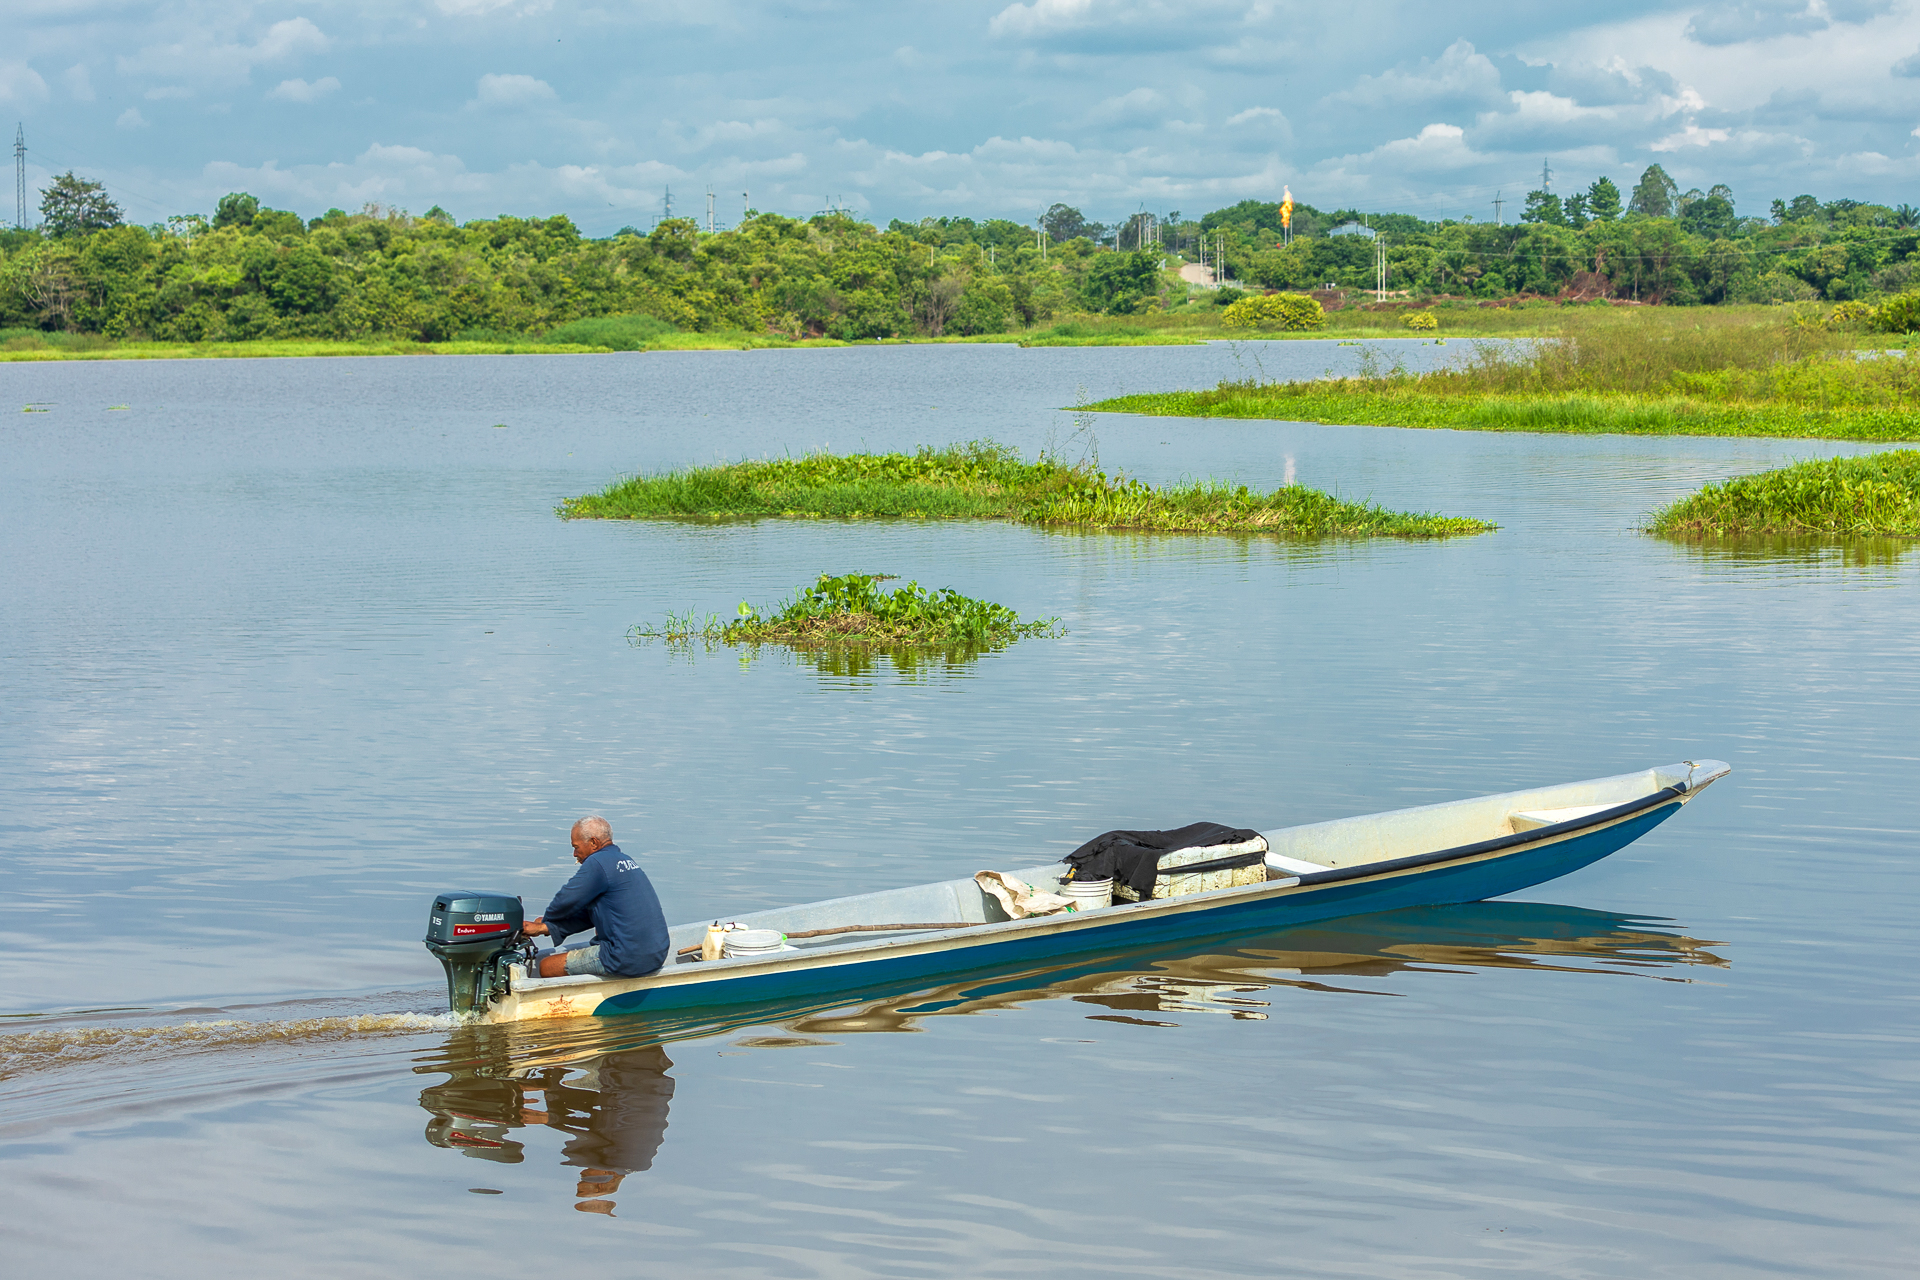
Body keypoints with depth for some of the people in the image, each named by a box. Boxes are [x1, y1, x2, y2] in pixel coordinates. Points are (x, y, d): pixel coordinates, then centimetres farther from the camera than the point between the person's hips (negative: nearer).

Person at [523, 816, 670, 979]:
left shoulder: (598, 863, -13)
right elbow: (587, 915, 17)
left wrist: (545, 920, 17)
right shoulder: (625, 860, 16)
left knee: (546, 966, 0)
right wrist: (545, 928, 12)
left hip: (627, 960, -10)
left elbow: (566, 901, -5)